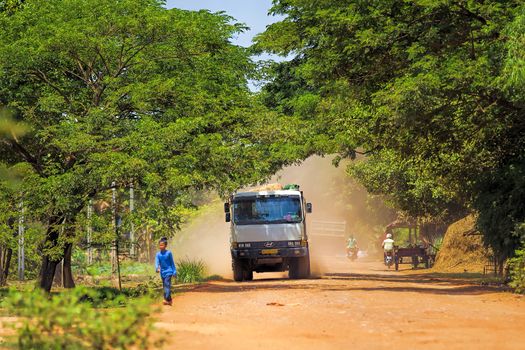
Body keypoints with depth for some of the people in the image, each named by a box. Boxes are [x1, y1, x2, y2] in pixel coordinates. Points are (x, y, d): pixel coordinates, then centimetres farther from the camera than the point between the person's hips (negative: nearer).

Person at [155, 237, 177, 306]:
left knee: (167, 285, -17)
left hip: (168, 272, -5)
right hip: (162, 273, 5)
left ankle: (167, 299, -23)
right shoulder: (158, 254, 1)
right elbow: (157, 262, -10)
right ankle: (169, 300, 20)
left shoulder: (168, 253, -6)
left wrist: (174, 271, 0)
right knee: (164, 286, 10)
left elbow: (172, 263, 0)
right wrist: (157, 268, -32)